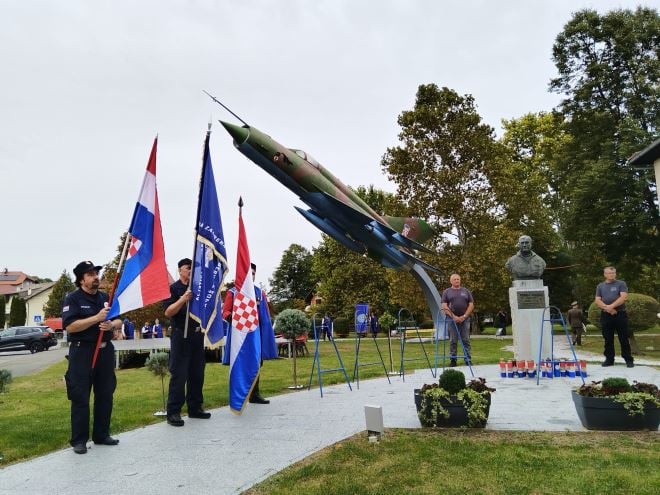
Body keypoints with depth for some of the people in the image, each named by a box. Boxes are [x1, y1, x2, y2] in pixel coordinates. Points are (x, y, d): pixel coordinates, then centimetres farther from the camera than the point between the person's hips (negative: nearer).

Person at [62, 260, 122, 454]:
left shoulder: (105, 298, 12)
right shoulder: (73, 299, -6)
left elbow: (119, 321, 13)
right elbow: (70, 326, -18)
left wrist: (111, 325, -10)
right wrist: (97, 318, -23)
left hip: (105, 350, 6)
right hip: (82, 352, -6)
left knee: (105, 395, 11)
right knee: (80, 397, 0)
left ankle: (102, 435, 23)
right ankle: (79, 440, 10)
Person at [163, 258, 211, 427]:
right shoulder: (173, 288, -3)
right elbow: (167, 312, -15)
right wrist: (183, 299, -27)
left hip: (197, 335, 6)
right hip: (181, 336, -6)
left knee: (197, 374, 10)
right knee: (178, 375, -5)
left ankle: (195, 408, 21)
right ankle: (173, 412, 2)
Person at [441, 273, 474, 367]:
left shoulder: (466, 291, 12)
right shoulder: (447, 292, 7)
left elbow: (471, 305, 6)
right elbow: (444, 306, -1)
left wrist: (464, 316, -7)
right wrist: (454, 317, -12)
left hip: (465, 319, 1)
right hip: (452, 319, -1)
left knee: (466, 340, 2)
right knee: (453, 341, 2)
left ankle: (468, 359, 7)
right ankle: (453, 360, 9)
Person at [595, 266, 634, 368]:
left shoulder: (621, 284, 4)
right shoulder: (600, 286, 12)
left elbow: (623, 297, -11)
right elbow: (597, 300, 3)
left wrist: (611, 306, -18)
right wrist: (607, 308, -13)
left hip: (620, 314, -3)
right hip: (605, 315, 3)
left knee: (624, 339, 0)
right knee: (608, 339, 7)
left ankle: (628, 359, 7)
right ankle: (609, 359, 14)